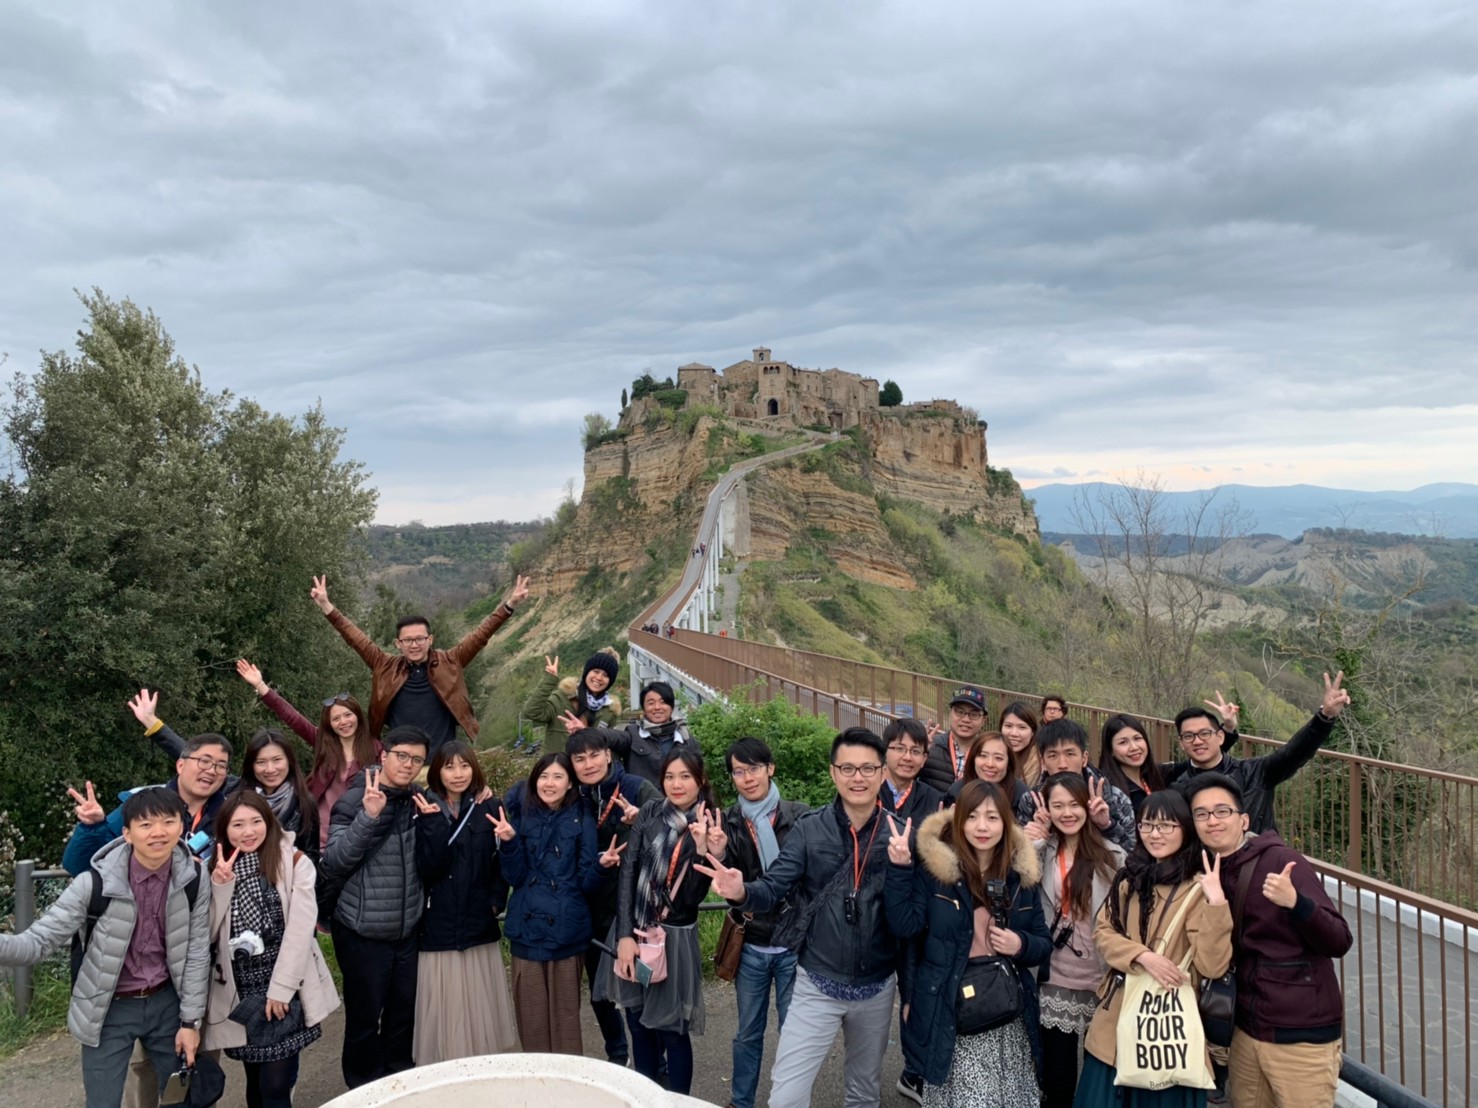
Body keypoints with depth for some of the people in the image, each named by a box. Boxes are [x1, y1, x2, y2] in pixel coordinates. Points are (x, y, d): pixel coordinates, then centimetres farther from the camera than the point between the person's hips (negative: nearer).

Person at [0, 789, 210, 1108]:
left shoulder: (193, 879, -12)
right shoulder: (96, 882, -19)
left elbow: (197, 952, -5)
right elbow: (40, 941, -22)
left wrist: (191, 1020, -2)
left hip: (166, 1004, 2)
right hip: (110, 1010, -2)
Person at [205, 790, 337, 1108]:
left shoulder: (295, 862, -7)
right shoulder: (219, 869, 8)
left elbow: (300, 928, -11)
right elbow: (208, 934, 0)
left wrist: (280, 989, -13)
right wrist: (220, 886, -12)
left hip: (284, 991, -4)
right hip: (240, 993, 4)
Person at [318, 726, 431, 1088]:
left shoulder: (419, 801, 4)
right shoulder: (355, 800, -12)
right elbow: (333, 863, -20)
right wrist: (369, 816, -30)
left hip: (407, 932, 5)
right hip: (363, 934, -5)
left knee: (403, 1016, 16)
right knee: (364, 1019, 7)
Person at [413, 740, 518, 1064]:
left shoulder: (486, 809, 5)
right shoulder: (427, 813, -2)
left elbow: (501, 861, 7)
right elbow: (429, 868, -14)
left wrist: (496, 900, -5)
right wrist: (436, 821, -21)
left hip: (480, 926, 2)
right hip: (440, 928, -2)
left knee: (482, 1008, 9)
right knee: (446, 1010, 1)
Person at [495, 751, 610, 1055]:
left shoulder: (581, 821, -1)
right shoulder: (521, 816, 2)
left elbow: (586, 883, -3)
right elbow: (515, 878, -2)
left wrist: (602, 866, -23)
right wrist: (509, 842, -18)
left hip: (566, 930, -1)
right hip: (528, 928, 1)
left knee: (565, 1015, 6)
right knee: (531, 1015, 9)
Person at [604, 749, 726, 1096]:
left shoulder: (712, 827, -7)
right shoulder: (650, 813, -1)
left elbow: (693, 896, -12)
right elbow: (629, 871, -5)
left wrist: (704, 851, -28)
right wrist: (625, 934, -13)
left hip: (675, 937, -3)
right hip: (634, 931, 3)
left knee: (672, 1031, 5)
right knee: (638, 1024, 16)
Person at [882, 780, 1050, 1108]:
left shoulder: (1022, 874, 5)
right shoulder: (934, 866, -6)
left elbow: (1043, 942, 11)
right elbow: (905, 926, -11)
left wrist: (1021, 945, -10)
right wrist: (900, 868, -20)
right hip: (952, 1012, -4)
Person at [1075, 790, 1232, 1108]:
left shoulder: (1197, 887, -10)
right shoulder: (1129, 878, 9)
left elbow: (1212, 966, -18)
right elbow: (1102, 932, 3)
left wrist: (1216, 902, -28)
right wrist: (1143, 956, -14)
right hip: (1117, 1021, 5)